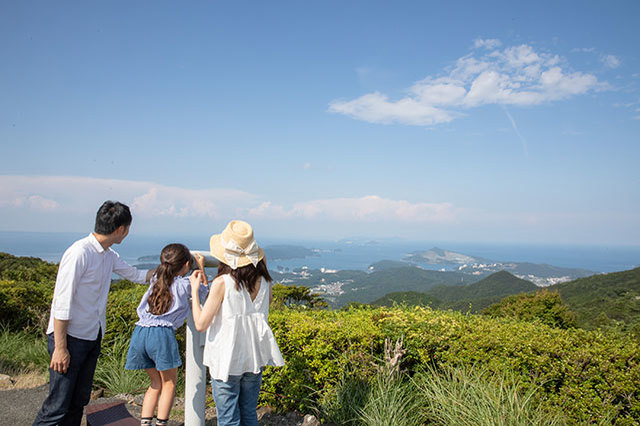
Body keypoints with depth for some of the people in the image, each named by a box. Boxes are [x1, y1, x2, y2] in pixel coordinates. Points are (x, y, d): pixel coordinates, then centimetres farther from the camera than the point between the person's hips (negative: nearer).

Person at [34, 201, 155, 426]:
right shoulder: (79, 253, -19)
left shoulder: (109, 256, 7)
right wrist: (60, 348, -18)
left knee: (79, 400, 13)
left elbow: (135, 274, 24)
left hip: (93, 338, 8)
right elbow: (61, 304, -19)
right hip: (70, 337, -8)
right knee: (58, 405, -4)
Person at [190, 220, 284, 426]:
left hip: (227, 360, -5)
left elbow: (201, 324, -17)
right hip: (255, 358, 5)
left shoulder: (222, 283, -19)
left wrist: (194, 290, -4)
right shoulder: (264, 280, -5)